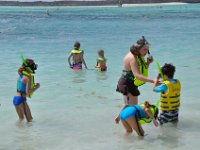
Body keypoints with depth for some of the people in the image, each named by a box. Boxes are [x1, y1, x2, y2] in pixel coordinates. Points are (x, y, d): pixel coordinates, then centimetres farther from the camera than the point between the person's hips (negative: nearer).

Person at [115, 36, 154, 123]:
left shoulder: (139, 56, 6)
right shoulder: (132, 58, -25)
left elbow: (143, 70, 14)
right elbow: (137, 75, -36)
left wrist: (148, 63, -6)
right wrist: (152, 81, -41)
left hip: (129, 83, 10)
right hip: (128, 84, -10)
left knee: (128, 104, 25)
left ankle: (119, 117, 39)